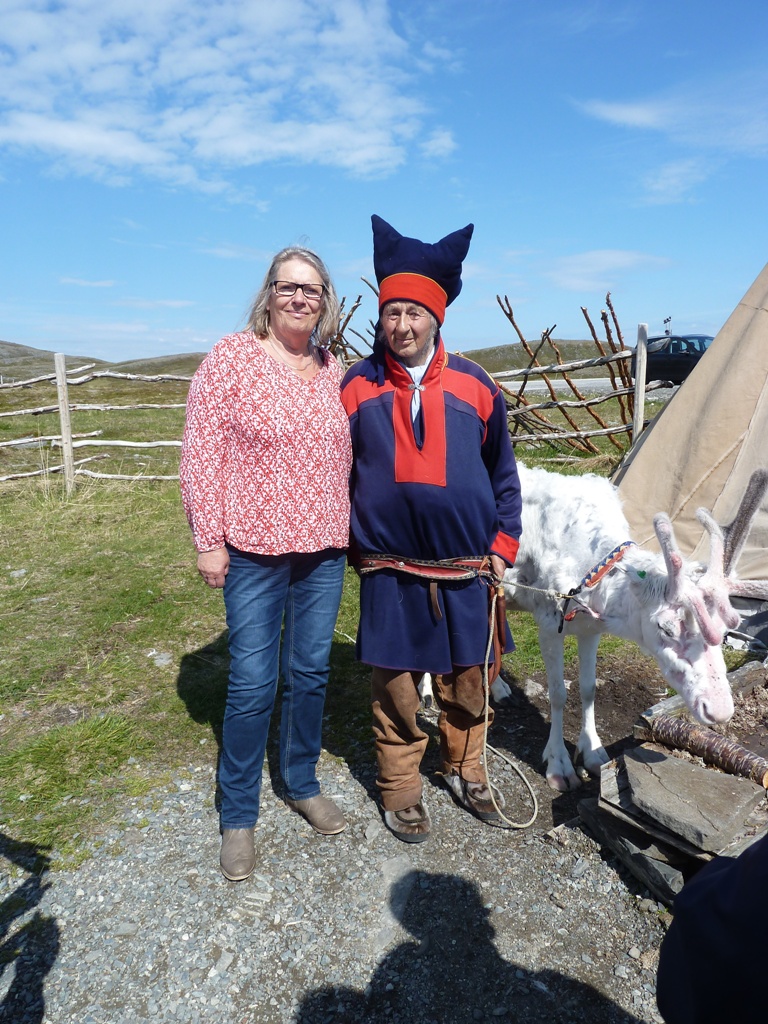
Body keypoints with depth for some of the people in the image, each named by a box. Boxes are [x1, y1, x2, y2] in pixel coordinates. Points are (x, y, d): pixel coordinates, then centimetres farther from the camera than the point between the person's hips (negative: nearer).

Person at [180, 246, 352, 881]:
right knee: (253, 684, 3)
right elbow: (202, 452, -9)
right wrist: (208, 540, -11)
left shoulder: (331, 369, 9)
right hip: (255, 551, -5)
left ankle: (302, 784, 36)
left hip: (324, 549, 5)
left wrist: (349, 528, 14)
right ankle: (238, 816, 24)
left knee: (311, 672, 15)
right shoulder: (231, 358, -7)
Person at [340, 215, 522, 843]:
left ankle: (465, 769, 40)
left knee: (468, 677, 15)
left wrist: (501, 546, 5)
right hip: (390, 572, -1)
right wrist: (356, 541, 5)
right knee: (396, 685, 10)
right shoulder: (357, 387, -2)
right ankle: (400, 786, 32)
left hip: (467, 567, 2)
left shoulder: (473, 386, 1)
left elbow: (503, 474, 8)